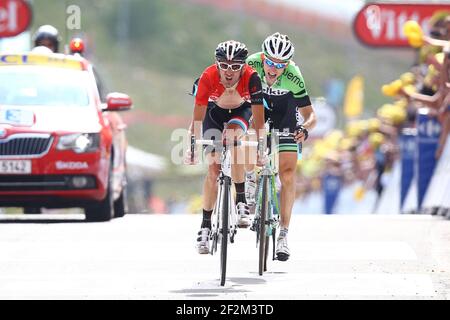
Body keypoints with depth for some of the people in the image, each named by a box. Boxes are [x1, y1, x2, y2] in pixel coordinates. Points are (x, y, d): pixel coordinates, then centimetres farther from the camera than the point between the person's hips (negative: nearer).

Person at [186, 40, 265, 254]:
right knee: (213, 170, -9)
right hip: (215, 111, 1)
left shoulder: (251, 78, -35)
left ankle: (241, 202, -22)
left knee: (232, 135, -34)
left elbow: (258, 116, -33)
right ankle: (205, 226, 1)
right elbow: (197, 117, -30)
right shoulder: (208, 78, -34)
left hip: (241, 110, -1)